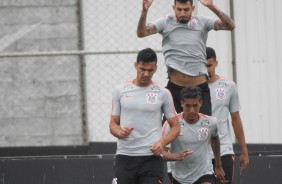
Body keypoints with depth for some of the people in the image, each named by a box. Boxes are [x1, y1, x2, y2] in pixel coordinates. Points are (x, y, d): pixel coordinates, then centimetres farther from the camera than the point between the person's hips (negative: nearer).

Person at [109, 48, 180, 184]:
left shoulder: (163, 93, 4)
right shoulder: (120, 91, 8)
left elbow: (175, 126, 8)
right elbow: (113, 124, 13)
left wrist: (162, 142, -11)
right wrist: (120, 132, -10)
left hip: (151, 157, -2)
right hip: (124, 156, 2)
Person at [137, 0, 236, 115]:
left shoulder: (202, 22, 5)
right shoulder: (165, 23, 6)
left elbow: (230, 26, -5)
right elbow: (141, 33, -4)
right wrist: (144, 11, -21)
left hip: (200, 88, 0)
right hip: (174, 88, 0)